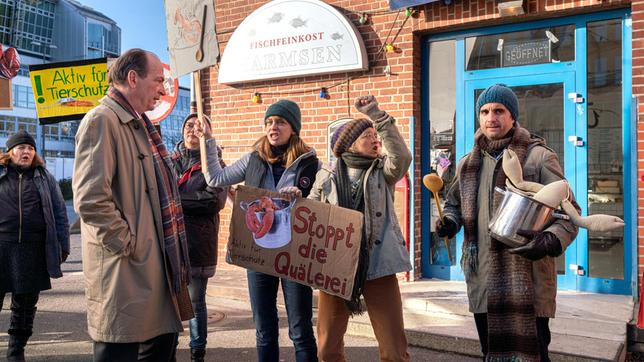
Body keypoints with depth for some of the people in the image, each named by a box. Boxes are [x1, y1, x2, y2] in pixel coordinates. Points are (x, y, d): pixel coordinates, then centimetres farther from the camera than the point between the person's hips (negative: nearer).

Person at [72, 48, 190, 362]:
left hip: (156, 269, 10)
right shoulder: (101, 120, -13)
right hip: (124, 274, -10)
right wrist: (129, 246, -17)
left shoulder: (140, 127, 18)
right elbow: (91, 199, -25)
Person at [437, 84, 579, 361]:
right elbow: (453, 203, 24)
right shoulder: (468, 163, 11)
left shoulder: (538, 157, -5)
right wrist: (448, 222, 1)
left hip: (527, 281, -5)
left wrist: (550, 242, -25)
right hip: (481, 281, 5)